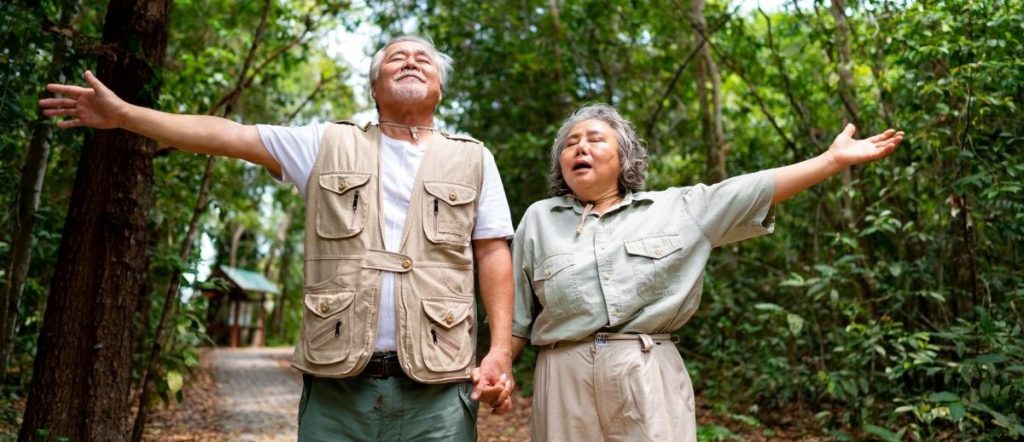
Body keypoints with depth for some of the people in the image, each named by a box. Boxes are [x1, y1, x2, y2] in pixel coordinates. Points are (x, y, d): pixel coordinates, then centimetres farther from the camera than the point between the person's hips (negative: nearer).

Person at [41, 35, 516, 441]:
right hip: (336, 384, 1)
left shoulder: (472, 159, 11)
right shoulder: (328, 145, 13)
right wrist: (122, 113, 4)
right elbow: (229, 134, 10)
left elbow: (493, 254, 6)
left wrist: (500, 350, -4)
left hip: (437, 388, 0)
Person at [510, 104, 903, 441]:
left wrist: (834, 159, -4)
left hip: (650, 379, 0)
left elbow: (750, 192, 1)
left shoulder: (673, 209, 8)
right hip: (567, 381, 1)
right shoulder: (538, 219, 10)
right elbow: (517, 313, 11)